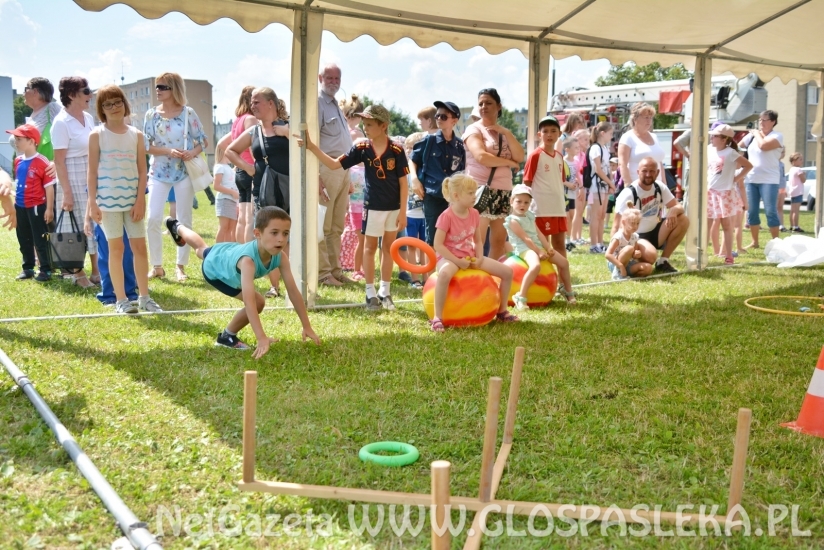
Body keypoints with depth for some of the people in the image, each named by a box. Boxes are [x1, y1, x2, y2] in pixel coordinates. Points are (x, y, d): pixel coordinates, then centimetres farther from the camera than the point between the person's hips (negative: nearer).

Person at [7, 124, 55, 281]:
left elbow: (49, 187, -14)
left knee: (40, 240, 1)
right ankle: (27, 268, 26)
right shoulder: (18, 161, 7)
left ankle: (46, 270, 11)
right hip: (20, 207, 7)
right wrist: (12, 203, 19)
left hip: (36, 207, -7)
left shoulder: (42, 162, -16)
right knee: (24, 240, 15)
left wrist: (49, 209, -13)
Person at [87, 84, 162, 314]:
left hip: (132, 199, 3)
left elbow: (142, 170, 4)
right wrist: (92, 203, -7)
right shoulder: (97, 135, -1)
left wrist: (140, 200, -5)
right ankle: (121, 299, 9)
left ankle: (144, 296, 14)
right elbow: (92, 171, -2)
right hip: (108, 199, -3)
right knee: (116, 247, 2)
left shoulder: (136, 135, 6)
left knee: (140, 246, 4)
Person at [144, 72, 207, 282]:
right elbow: (146, 146, -1)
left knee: (184, 220, 4)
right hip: (159, 172, 1)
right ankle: (157, 266, 7)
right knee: (153, 219, -6)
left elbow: (202, 140, 2)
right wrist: (168, 151, -17)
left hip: (184, 172, -1)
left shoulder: (188, 112, -3)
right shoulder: (151, 114, 1)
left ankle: (180, 266, 15)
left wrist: (193, 152, -18)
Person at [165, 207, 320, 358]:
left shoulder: (281, 257, -35)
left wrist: (307, 327, -31)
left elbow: (293, 291, -31)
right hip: (214, 266, -6)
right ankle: (227, 336, 6)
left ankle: (177, 227, 70)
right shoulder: (248, 260, -52)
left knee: (202, 249, 38)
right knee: (257, 302, -20)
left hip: (229, 253, 6)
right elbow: (249, 301, -57)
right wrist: (262, 338, -62)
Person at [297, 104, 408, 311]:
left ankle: (385, 291, 22)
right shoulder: (362, 148, -5)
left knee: (388, 247, 11)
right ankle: (370, 293, 16)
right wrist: (312, 147, -16)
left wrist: (403, 212, -7)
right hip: (372, 206, 1)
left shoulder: (396, 150, -10)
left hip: (393, 207, 0)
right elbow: (334, 164, -7)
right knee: (370, 247, 7)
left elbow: (403, 182, -6)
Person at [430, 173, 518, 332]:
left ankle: (502, 311, 18)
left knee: (507, 271, -1)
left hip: (470, 257, 7)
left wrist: (479, 258, -6)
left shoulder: (474, 214, 3)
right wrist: (458, 261, -22)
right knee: (445, 274, -45)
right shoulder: (446, 216, -17)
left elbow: (478, 240, 12)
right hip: (449, 257, -7)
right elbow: (438, 245, -19)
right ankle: (437, 318, -33)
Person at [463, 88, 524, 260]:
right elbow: (481, 157, -18)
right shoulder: (474, 129, -1)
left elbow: (520, 157, 3)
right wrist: (508, 162, -7)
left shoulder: (505, 132, 18)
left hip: (503, 191, 7)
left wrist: (506, 133, -5)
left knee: (499, 241, 8)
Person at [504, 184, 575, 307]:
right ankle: (520, 297, -36)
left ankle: (567, 290, 28)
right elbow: (525, 238, -15)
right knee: (536, 266, -40)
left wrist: (548, 247, -2)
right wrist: (539, 252, -19)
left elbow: (539, 234, 12)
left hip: (538, 246, 9)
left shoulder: (530, 216, 18)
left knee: (564, 262, 9)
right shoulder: (513, 220, -8)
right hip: (524, 248, -9)